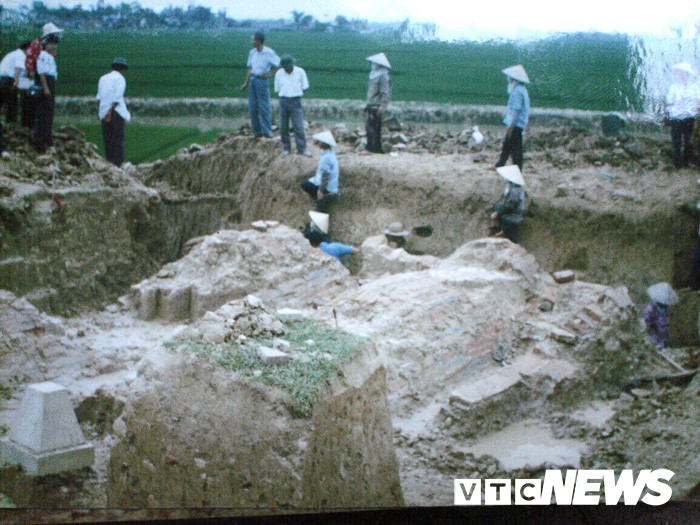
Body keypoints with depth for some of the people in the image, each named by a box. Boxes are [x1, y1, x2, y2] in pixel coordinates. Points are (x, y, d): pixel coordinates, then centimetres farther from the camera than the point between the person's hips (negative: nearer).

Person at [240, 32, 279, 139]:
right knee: (252, 107, 5)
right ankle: (257, 131, 11)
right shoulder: (252, 52, 11)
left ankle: (267, 130, -4)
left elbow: (279, 65, -9)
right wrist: (246, 83, 14)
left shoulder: (269, 52, -8)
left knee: (263, 106, -8)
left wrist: (270, 74, -10)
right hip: (252, 79, 6)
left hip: (262, 79, -6)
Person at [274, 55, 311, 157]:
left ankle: (302, 148, 2)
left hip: (295, 101, -2)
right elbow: (277, 90, 9)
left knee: (298, 126, -5)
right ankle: (286, 148, 18)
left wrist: (296, 93, 0)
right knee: (283, 126, 6)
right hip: (283, 101, 2)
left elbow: (304, 88, 4)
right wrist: (285, 94, 0)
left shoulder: (300, 72, -3)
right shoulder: (279, 73, 2)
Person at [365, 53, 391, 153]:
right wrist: (367, 106, 22)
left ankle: (371, 147, -15)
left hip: (377, 108, -9)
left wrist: (382, 106, -24)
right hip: (372, 107, 9)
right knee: (375, 128, 9)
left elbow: (385, 93, -17)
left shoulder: (383, 76, -10)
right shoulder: (374, 75, 19)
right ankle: (377, 148, 12)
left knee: (370, 126, -14)